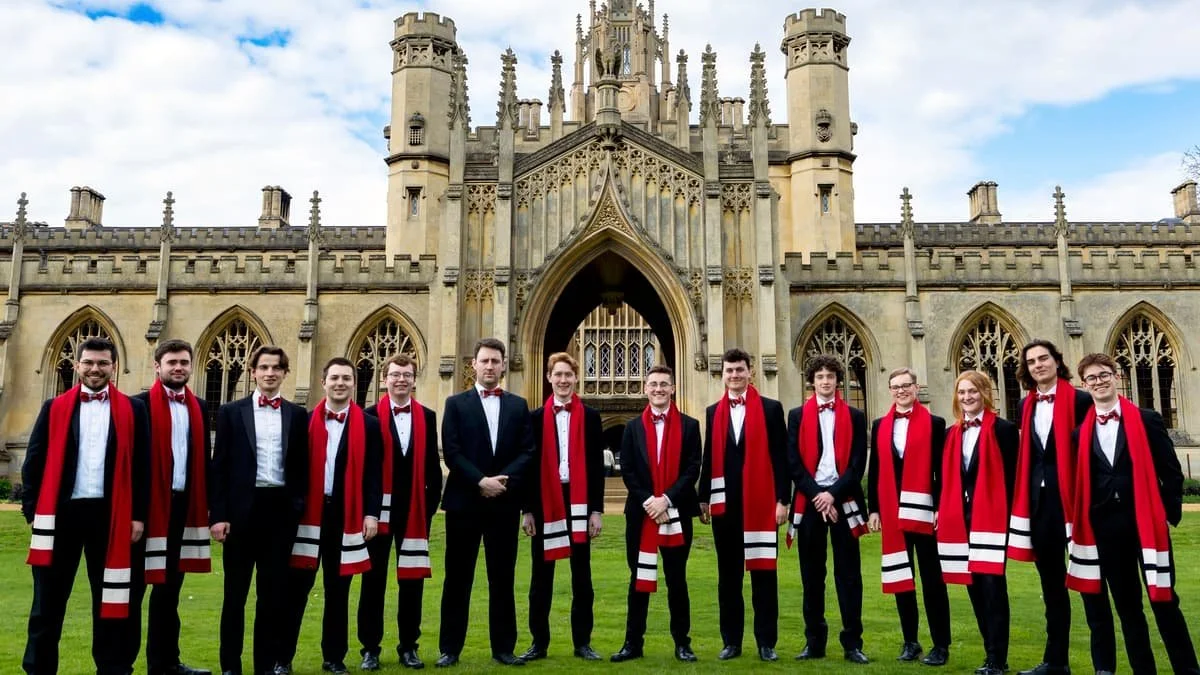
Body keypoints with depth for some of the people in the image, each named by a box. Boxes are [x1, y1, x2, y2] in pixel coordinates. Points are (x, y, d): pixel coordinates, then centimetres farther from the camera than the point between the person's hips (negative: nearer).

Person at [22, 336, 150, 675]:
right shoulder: (54, 407, 6)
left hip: (111, 514, -1)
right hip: (61, 511, 1)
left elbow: (142, 465, 2)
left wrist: (139, 515, -3)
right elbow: (34, 461, 6)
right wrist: (32, 509, -1)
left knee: (109, 594, 9)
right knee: (49, 597, 9)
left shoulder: (132, 409, 4)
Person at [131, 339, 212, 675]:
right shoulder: (141, 404, -4)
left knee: (170, 586, 13)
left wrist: (205, 503, 7)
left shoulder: (200, 408, 11)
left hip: (183, 505, 5)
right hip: (148, 504, -5)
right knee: (134, 584, 3)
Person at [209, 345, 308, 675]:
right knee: (235, 591, 8)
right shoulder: (231, 412, 3)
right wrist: (218, 514, -7)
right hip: (242, 508, -1)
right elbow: (218, 466, 0)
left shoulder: (298, 415, 7)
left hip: (280, 509, 1)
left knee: (272, 591, 9)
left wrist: (298, 507, 0)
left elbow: (302, 466, 8)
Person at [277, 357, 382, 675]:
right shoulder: (305, 421, 2)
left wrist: (371, 513, -7)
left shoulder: (369, 425, 3)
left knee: (338, 589, 10)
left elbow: (374, 474, 0)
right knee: (297, 585, 5)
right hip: (308, 513, 0)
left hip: (346, 515, 0)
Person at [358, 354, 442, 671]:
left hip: (414, 510, 2)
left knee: (412, 578, 8)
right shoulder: (370, 416, -2)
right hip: (379, 508, -2)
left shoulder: (427, 417, 6)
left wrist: (431, 504, 1)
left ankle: (409, 646, 20)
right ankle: (370, 648, 17)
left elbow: (432, 465, 6)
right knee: (374, 578, 6)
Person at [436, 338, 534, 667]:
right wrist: (481, 481, -15)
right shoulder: (456, 404, 4)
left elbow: (527, 452, 3)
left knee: (502, 578, 8)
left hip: (505, 502, 2)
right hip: (464, 501, -1)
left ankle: (503, 647, 17)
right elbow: (452, 453, -5)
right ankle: (450, 648, 15)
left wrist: (504, 480, -12)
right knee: (458, 578, 5)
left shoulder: (518, 405, 10)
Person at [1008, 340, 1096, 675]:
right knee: (1051, 583, 12)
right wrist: (1023, 502, 6)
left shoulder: (1080, 401, -6)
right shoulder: (1026, 406, 11)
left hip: (1071, 499, -6)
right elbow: (1024, 455, 12)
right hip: (1038, 501, 6)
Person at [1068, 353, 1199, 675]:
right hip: (1106, 527, 2)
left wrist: (1170, 513, -4)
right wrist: (1083, 521, 0)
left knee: (1163, 600, 3)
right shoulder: (1081, 432, 3)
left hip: (1147, 521, -2)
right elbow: (1080, 481, 6)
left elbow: (1171, 472, 1)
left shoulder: (1148, 420, 0)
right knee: (1126, 604, 10)